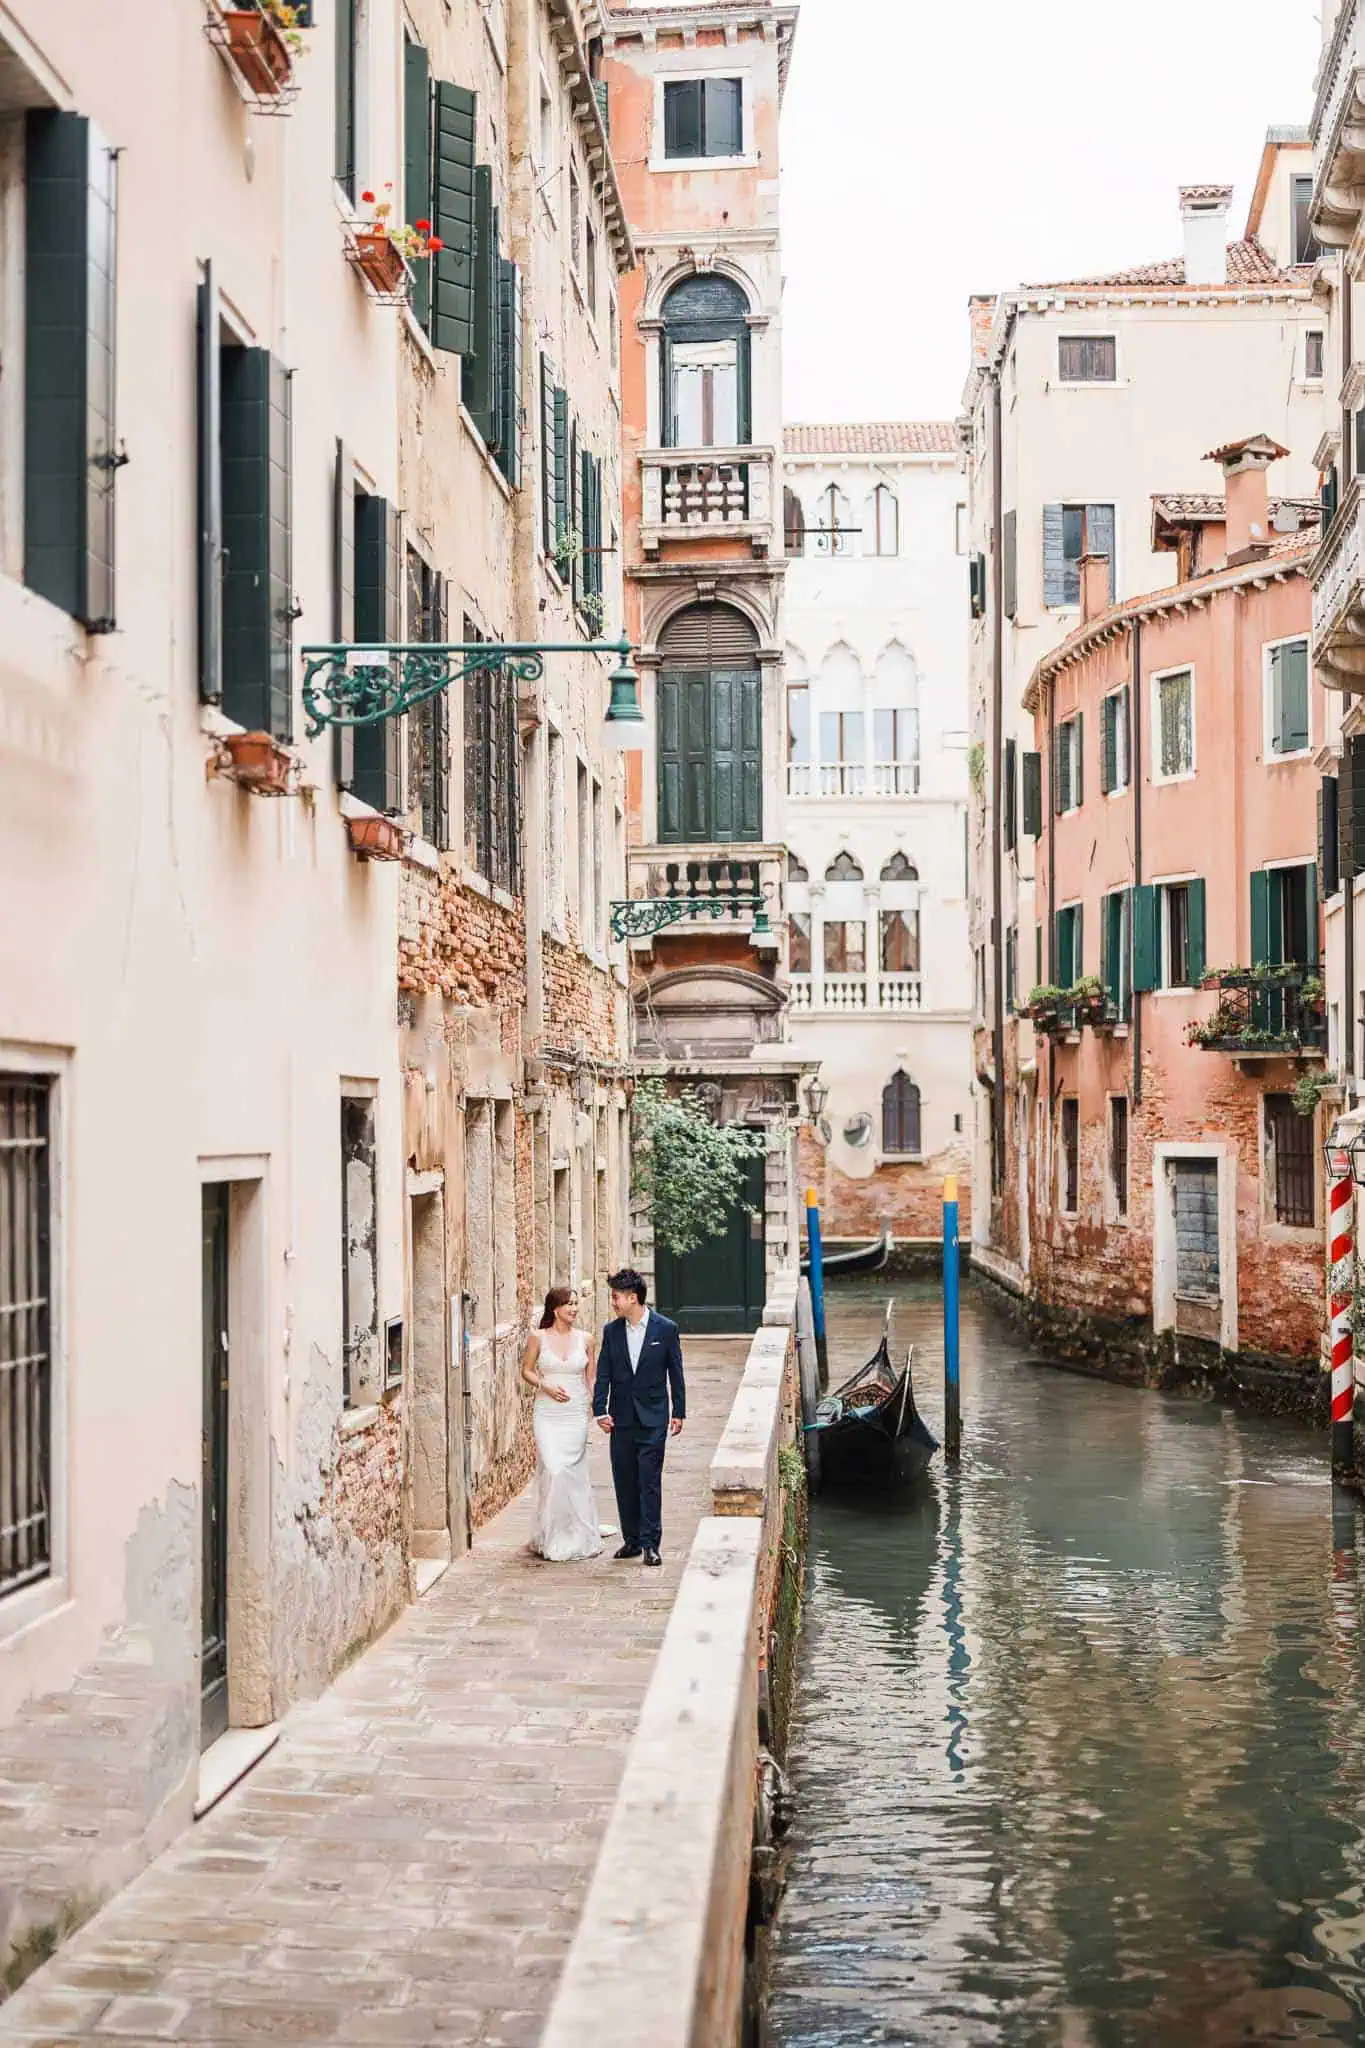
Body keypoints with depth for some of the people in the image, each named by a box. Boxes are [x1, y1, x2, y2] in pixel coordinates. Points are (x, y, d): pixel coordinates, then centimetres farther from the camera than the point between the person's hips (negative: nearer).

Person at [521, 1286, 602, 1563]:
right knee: (553, 1470, -11)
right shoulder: (538, 1338, 0)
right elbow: (526, 1370, 7)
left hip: (576, 1415, 2)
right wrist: (546, 1386, -10)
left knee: (573, 1473, 1)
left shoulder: (583, 1339, 5)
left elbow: (590, 1377, 11)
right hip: (547, 1414, -2)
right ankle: (552, 1538, 2)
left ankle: (576, 1536, 13)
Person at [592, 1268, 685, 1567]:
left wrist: (678, 1413, 2)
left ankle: (650, 1544, -5)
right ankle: (631, 1540, 17)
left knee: (649, 1481, -7)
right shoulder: (611, 1331, 5)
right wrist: (600, 1411, -4)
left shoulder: (666, 1329, -3)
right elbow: (603, 1374, 6)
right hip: (621, 1419, 4)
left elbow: (675, 1374, 2)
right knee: (624, 1483, 7)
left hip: (653, 1419, -4)